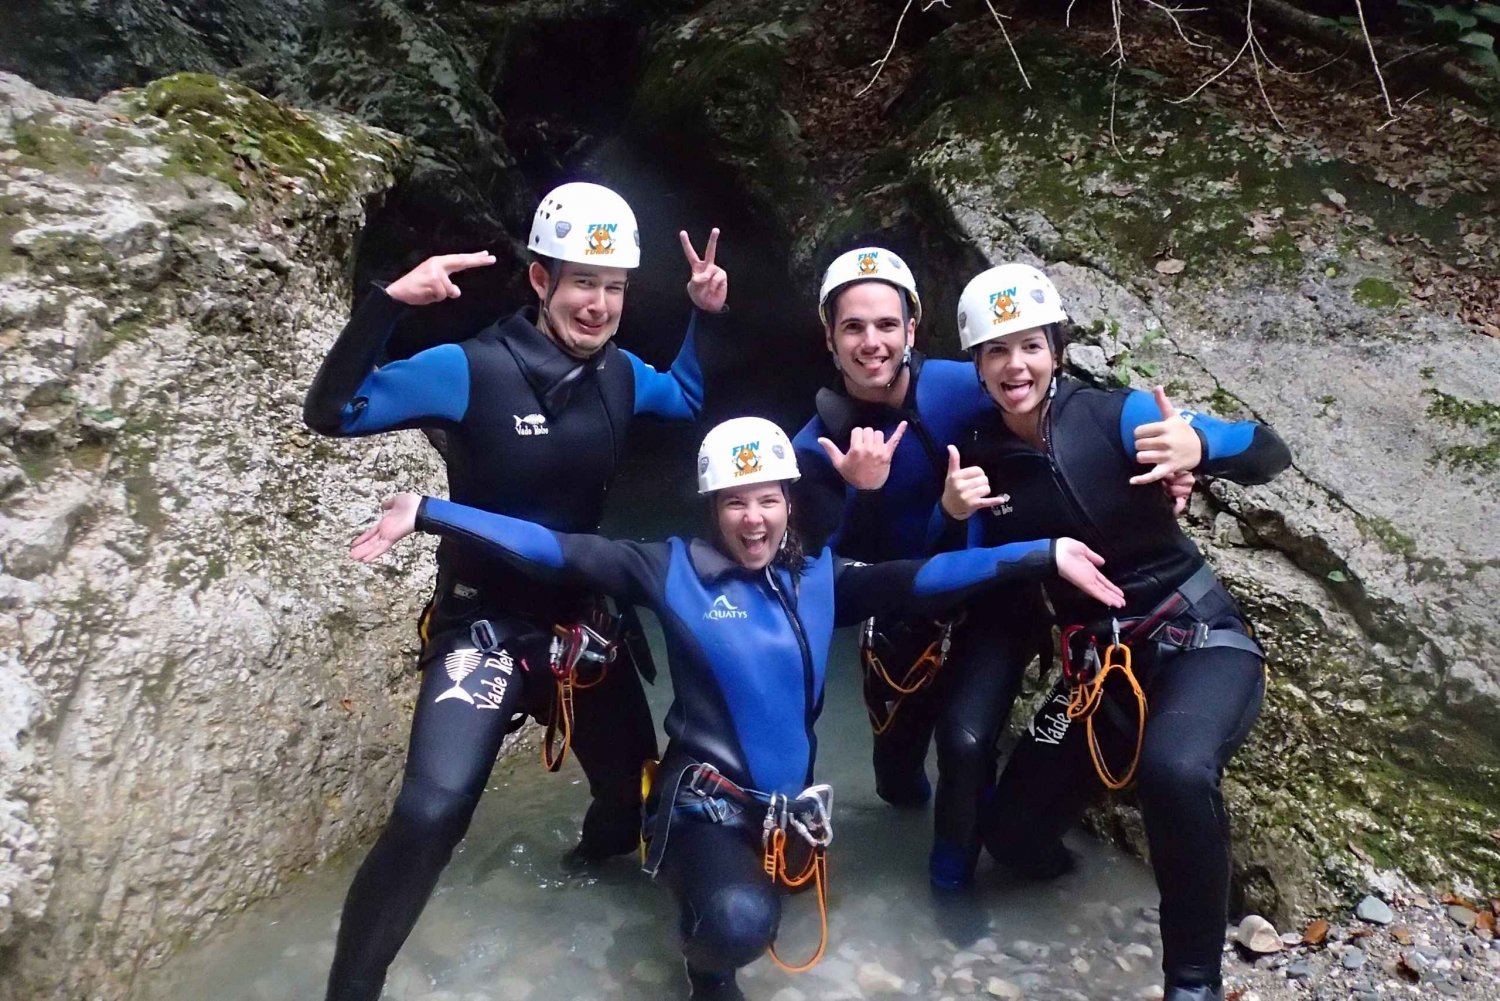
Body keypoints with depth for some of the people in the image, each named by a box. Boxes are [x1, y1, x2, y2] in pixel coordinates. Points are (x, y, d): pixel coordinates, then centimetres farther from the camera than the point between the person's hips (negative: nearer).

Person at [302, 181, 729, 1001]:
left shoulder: (621, 374, -2)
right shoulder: (472, 368, -18)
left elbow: (690, 401, 20)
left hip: (580, 619, 5)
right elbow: (332, 413, -19)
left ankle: (597, 850, 54)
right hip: (484, 625, -5)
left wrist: (706, 318, 5)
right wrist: (389, 305, -32)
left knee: (634, 786, 15)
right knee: (432, 811, -24)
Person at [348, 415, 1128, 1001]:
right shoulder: (672, 568, -10)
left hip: (790, 802, 5)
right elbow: (560, 552, -12)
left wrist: (1044, 556, -15)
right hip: (704, 798, -5)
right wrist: (426, 514, -15)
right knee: (742, 922, -31)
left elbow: (917, 579, -8)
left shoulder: (820, 575, -2)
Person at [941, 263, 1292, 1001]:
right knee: (1010, 835, 4)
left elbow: (1272, 456, -13)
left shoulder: (1114, 414, -13)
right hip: (1098, 665, 5)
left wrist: (1199, 448, -34)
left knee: (1175, 769, -37)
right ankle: (1115, 764, 35)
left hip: (1198, 639, -4)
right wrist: (957, 516, -15)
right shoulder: (982, 455, -2)